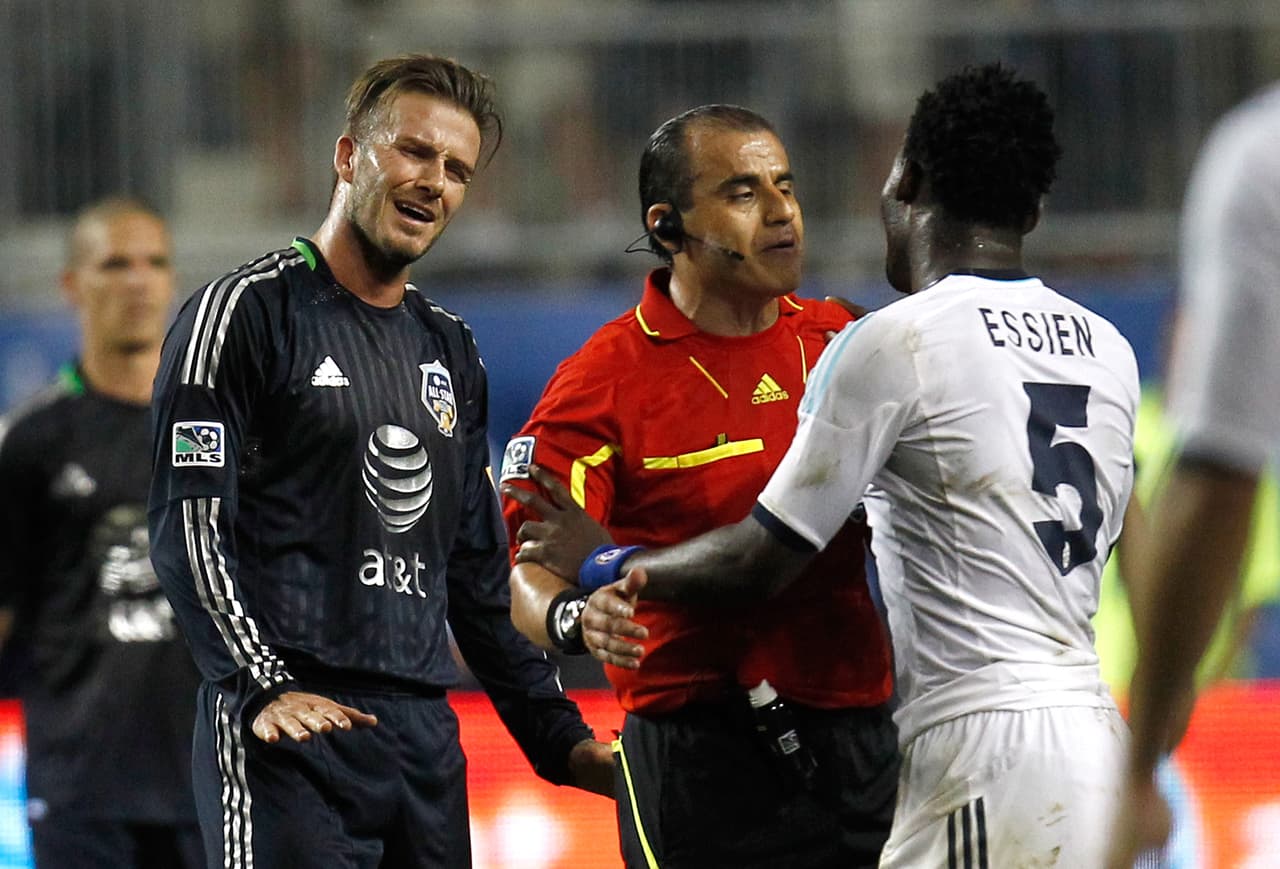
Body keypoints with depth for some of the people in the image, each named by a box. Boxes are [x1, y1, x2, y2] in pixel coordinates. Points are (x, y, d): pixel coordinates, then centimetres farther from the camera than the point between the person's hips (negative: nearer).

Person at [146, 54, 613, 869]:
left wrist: (559, 737, 18)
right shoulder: (249, 311, -1)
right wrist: (262, 686, -21)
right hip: (293, 732, -7)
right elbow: (190, 525, -9)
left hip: (427, 736, 7)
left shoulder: (451, 351, 20)